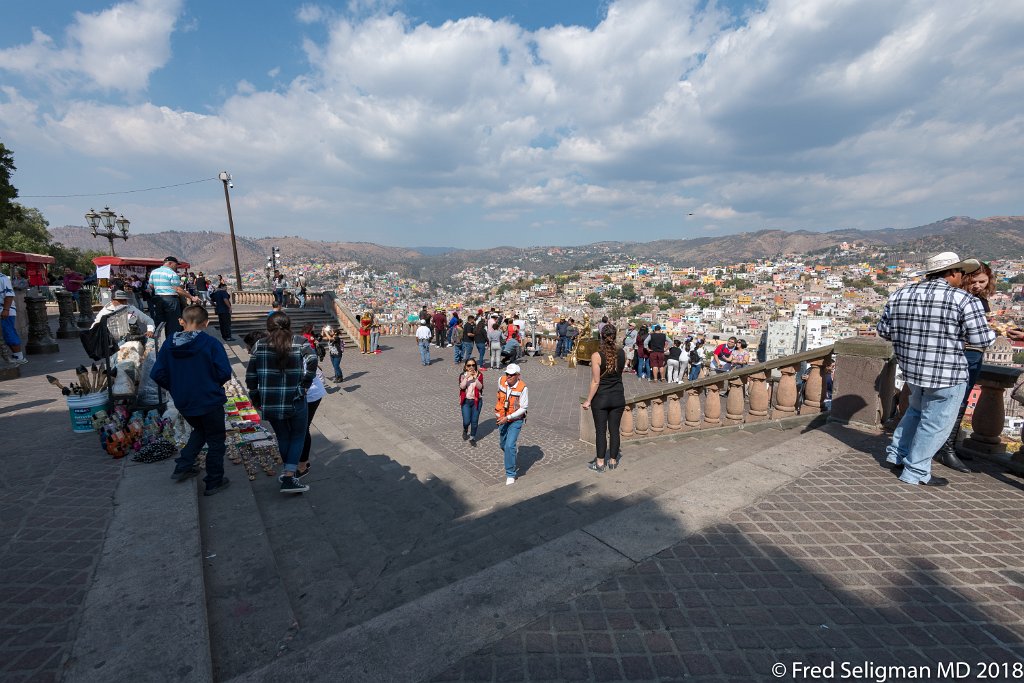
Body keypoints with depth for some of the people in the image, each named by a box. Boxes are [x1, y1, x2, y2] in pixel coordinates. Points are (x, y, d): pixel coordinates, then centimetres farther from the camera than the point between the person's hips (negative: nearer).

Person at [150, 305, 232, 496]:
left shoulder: (169, 344, -3)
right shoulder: (211, 343, -18)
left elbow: (157, 375, -3)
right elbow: (224, 373, -21)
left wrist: (176, 388, 12)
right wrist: (213, 385, 1)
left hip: (183, 403, 5)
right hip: (209, 401, -5)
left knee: (200, 430, 31)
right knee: (215, 440, 11)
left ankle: (183, 467, 29)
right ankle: (214, 483, 19)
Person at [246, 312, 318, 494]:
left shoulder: (259, 345, 7)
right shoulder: (300, 341, -1)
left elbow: (250, 376, 6)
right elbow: (312, 361, -19)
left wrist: (256, 399, 16)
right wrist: (304, 385, -9)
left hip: (269, 403, 3)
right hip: (295, 400, -3)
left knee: (282, 436, 21)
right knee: (298, 436, 11)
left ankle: (287, 471, 33)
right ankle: (289, 478, 2)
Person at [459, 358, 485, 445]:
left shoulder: (479, 374, -4)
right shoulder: (462, 375, -3)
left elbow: (480, 387, -16)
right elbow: (461, 387, -18)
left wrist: (475, 377, -28)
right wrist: (467, 377, -28)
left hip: (477, 401, 0)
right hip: (466, 401, 0)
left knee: (474, 421, 5)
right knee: (466, 421, -1)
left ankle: (472, 437, 26)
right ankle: (465, 431, 33)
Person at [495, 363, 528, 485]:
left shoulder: (522, 388, -24)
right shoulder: (501, 380, -10)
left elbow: (523, 408, -19)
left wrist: (508, 418, -25)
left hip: (515, 420, -6)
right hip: (502, 418, 6)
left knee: (510, 445, -16)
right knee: (502, 444, 19)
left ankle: (510, 474, -1)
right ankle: (512, 465, 48)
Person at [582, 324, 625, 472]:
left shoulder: (596, 356, -17)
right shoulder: (622, 353, -5)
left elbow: (595, 382, -16)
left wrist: (588, 400, -7)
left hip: (601, 398, -3)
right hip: (618, 397, 3)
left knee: (600, 431, 7)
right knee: (614, 430, 12)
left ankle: (600, 463, 15)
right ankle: (613, 461, 23)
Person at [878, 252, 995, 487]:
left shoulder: (900, 295, 4)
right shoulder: (963, 299, -11)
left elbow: (883, 329, 8)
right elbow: (981, 339, -10)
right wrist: (991, 333, 11)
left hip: (910, 368, 6)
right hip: (947, 373, -6)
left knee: (917, 410, 27)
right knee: (935, 423, 7)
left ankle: (897, 453, 30)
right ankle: (915, 472, 15)